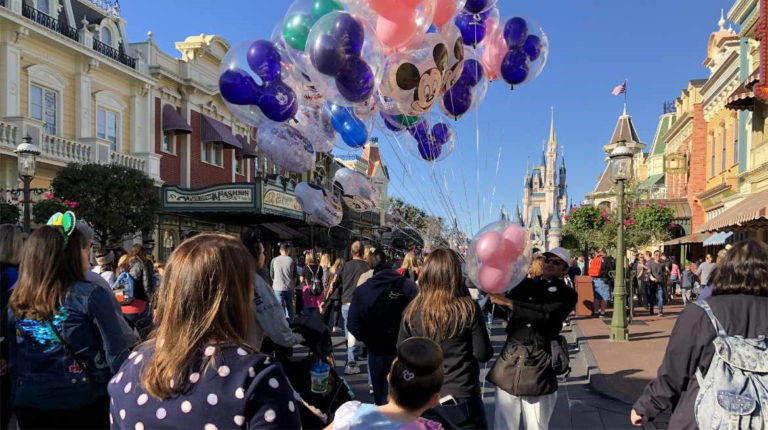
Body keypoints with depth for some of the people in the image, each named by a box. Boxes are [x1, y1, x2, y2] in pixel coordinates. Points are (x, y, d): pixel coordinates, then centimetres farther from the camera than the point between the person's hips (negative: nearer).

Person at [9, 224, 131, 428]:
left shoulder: (16, 302, 0)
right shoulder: (91, 296, -15)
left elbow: (13, 362, 8)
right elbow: (116, 355, -14)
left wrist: (18, 398, 20)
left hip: (29, 404, 5)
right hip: (87, 402, -5)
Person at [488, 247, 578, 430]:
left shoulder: (566, 294, 2)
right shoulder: (527, 284, 12)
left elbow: (546, 313, -17)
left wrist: (509, 302, -21)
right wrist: (494, 293, -13)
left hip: (538, 365, -2)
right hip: (510, 358, 3)